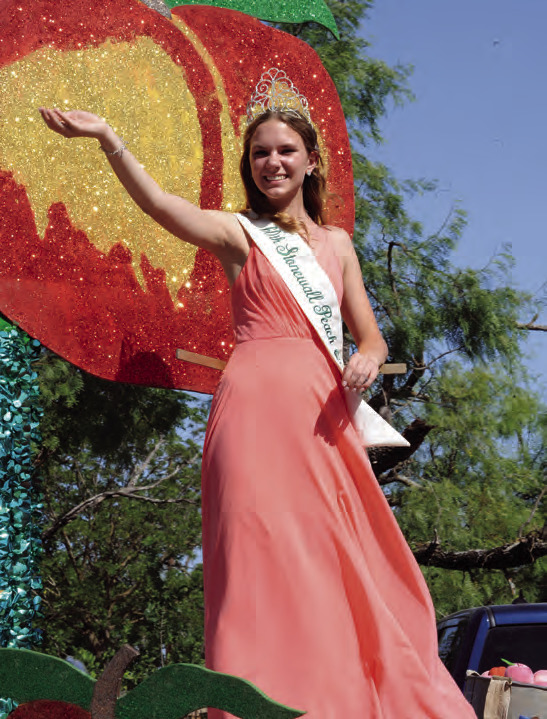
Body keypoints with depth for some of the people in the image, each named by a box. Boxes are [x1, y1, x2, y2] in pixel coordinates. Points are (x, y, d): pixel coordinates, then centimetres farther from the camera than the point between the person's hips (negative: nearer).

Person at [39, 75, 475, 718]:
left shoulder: (336, 243, 21)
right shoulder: (238, 234, 9)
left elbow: (370, 338, 20)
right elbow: (158, 203, -10)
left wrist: (367, 360, -4)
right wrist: (108, 138, -24)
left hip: (322, 410, 4)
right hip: (257, 402, -4)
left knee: (337, 561, 2)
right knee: (263, 557, -12)